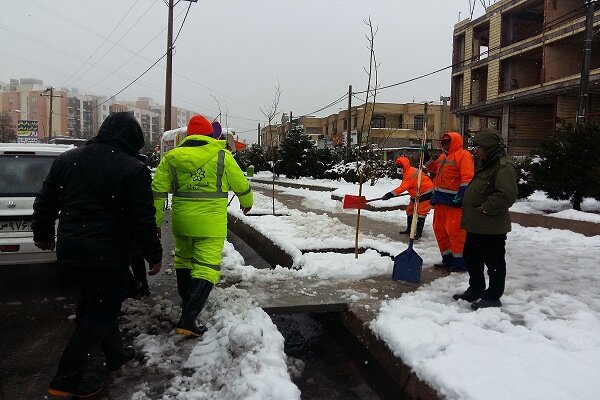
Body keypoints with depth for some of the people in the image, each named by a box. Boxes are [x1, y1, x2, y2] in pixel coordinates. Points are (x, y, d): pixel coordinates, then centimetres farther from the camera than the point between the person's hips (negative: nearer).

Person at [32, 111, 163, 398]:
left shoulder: (66, 159, 6)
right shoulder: (133, 169, -14)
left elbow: (45, 202, 13)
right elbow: (143, 220, -13)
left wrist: (43, 233, 28)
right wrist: (154, 255, -2)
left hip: (69, 250, 8)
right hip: (107, 255, -7)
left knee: (96, 303, 23)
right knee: (101, 312, 6)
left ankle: (115, 354, 37)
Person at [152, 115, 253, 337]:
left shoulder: (171, 157, 4)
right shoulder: (222, 156, -4)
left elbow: (158, 192, 1)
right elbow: (240, 184, 5)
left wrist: (155, 223, 8)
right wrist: (247, 202, 25)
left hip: (182, 220, 4)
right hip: (210, 222, -4)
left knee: (183, 260, 25)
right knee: (206, 268, -1)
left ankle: (188, 303, 41)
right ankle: (187, 320, -8)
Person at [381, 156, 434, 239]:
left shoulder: (410, 173, -27)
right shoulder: (407, 173, 6)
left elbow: (403, 187, -34)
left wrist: (391, 194, -39)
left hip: (426, 193, -11)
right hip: (416, 194, 11)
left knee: (420, 213, -9)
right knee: (410, 210, 15)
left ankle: (419, 233, -1)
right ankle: (409, 229, 26)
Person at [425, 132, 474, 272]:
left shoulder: (463, 155, -8)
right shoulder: (443, 156, 20)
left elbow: (467, 178, -17)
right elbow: (434, 169, 35)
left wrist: (461, 196, -24)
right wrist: (427, 159, 20)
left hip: (453, 201, -9)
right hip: (440, 200, 9)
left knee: (454, 230, -10)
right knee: (440, 229, 12)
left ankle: (460, 262, 0)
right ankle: (448, 259, 22)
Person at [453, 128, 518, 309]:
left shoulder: (504, 166, -18)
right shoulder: (485, 164, 15)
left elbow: (507, 194, -28)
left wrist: (485, 208, -22)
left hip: (492, 227, -10)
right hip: (476, 225, 10)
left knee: (494, 262, 3)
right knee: (472, 257, 19)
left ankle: (493, 297, 14)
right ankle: (476, 290, 34)